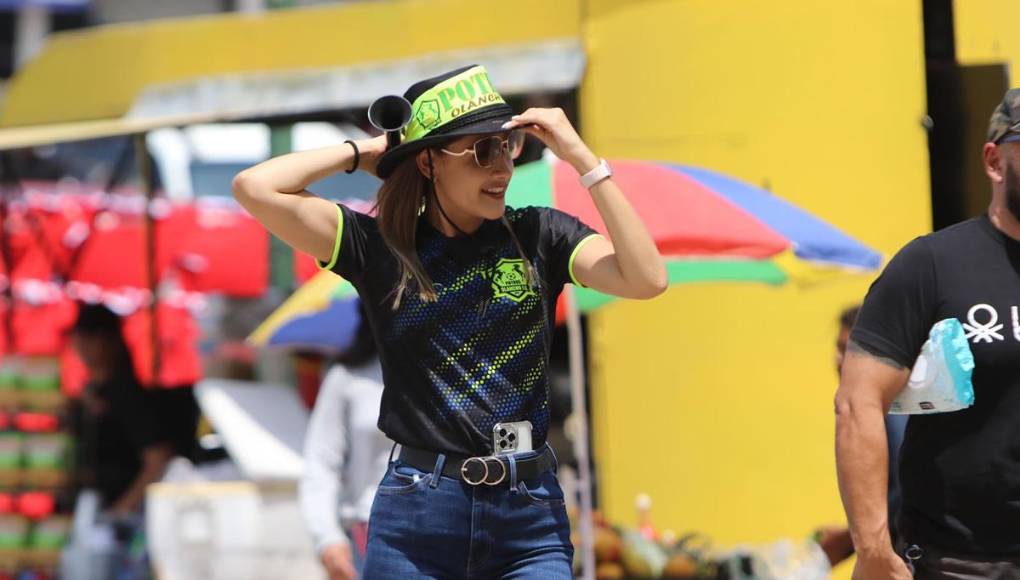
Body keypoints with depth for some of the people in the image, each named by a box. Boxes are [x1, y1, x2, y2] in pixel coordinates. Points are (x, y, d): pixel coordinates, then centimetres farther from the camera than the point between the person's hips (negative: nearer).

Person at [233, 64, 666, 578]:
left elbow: (647, 279, -11)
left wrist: (582, 158, -10)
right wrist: (362, 153, 2)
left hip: (529, 518, 0)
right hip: (416, 518, 0)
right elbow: (255, 188, -7)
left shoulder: (538, 237, 4)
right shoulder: (381, 247, 1)